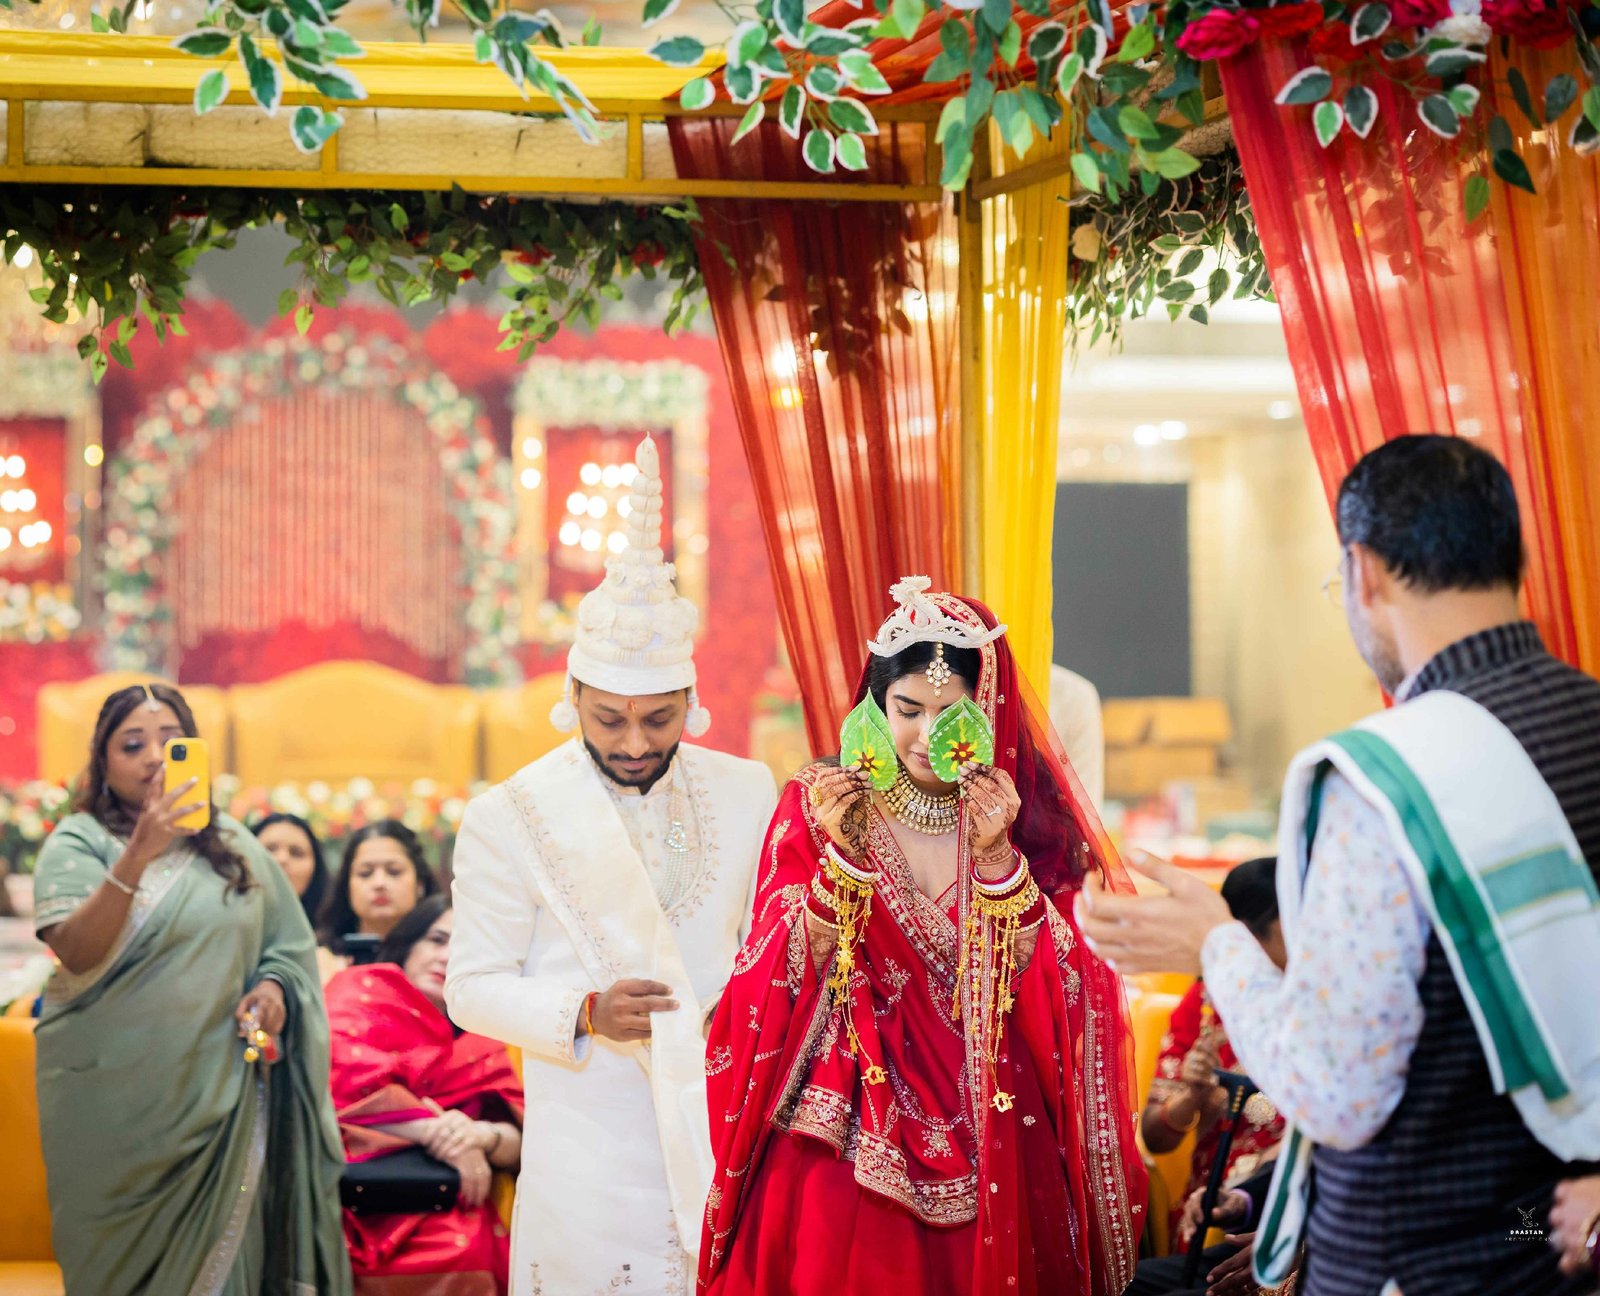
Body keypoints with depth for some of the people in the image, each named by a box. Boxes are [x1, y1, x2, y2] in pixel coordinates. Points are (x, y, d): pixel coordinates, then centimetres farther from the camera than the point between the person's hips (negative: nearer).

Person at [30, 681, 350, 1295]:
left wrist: (275, 986, -5)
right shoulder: (78, 842, -1)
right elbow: (77, 953, -17)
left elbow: (289, 945, 17)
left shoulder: (233, 845, 11)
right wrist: (137, 856, -29)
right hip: (116, 1101, -2)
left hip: (219, 1098, 3)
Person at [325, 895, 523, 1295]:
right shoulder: (365, 988, 12)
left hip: (444, 1209, 5)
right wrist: (437, 1131, -13)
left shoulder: (480, 1047, 24)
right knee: (449, 1251, -32)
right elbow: (348, 1068, -8)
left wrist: (483, 1135, -14)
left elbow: (518, 1143, 9)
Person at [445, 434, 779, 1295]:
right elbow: (473, 987, -3)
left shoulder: (747, 793, 5)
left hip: (722, 1130, 3)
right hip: (590, 1151, -3)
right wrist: (584, 1014, -19)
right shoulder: (508, 818, -5)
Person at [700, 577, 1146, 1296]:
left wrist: (995, 855, -19)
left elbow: (1054, 983, -8)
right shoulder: (819, 803, -1)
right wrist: (842, 853, -20)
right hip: (844, 1137, -1)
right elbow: (788, 978, -7)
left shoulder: (1027, 815, 0)